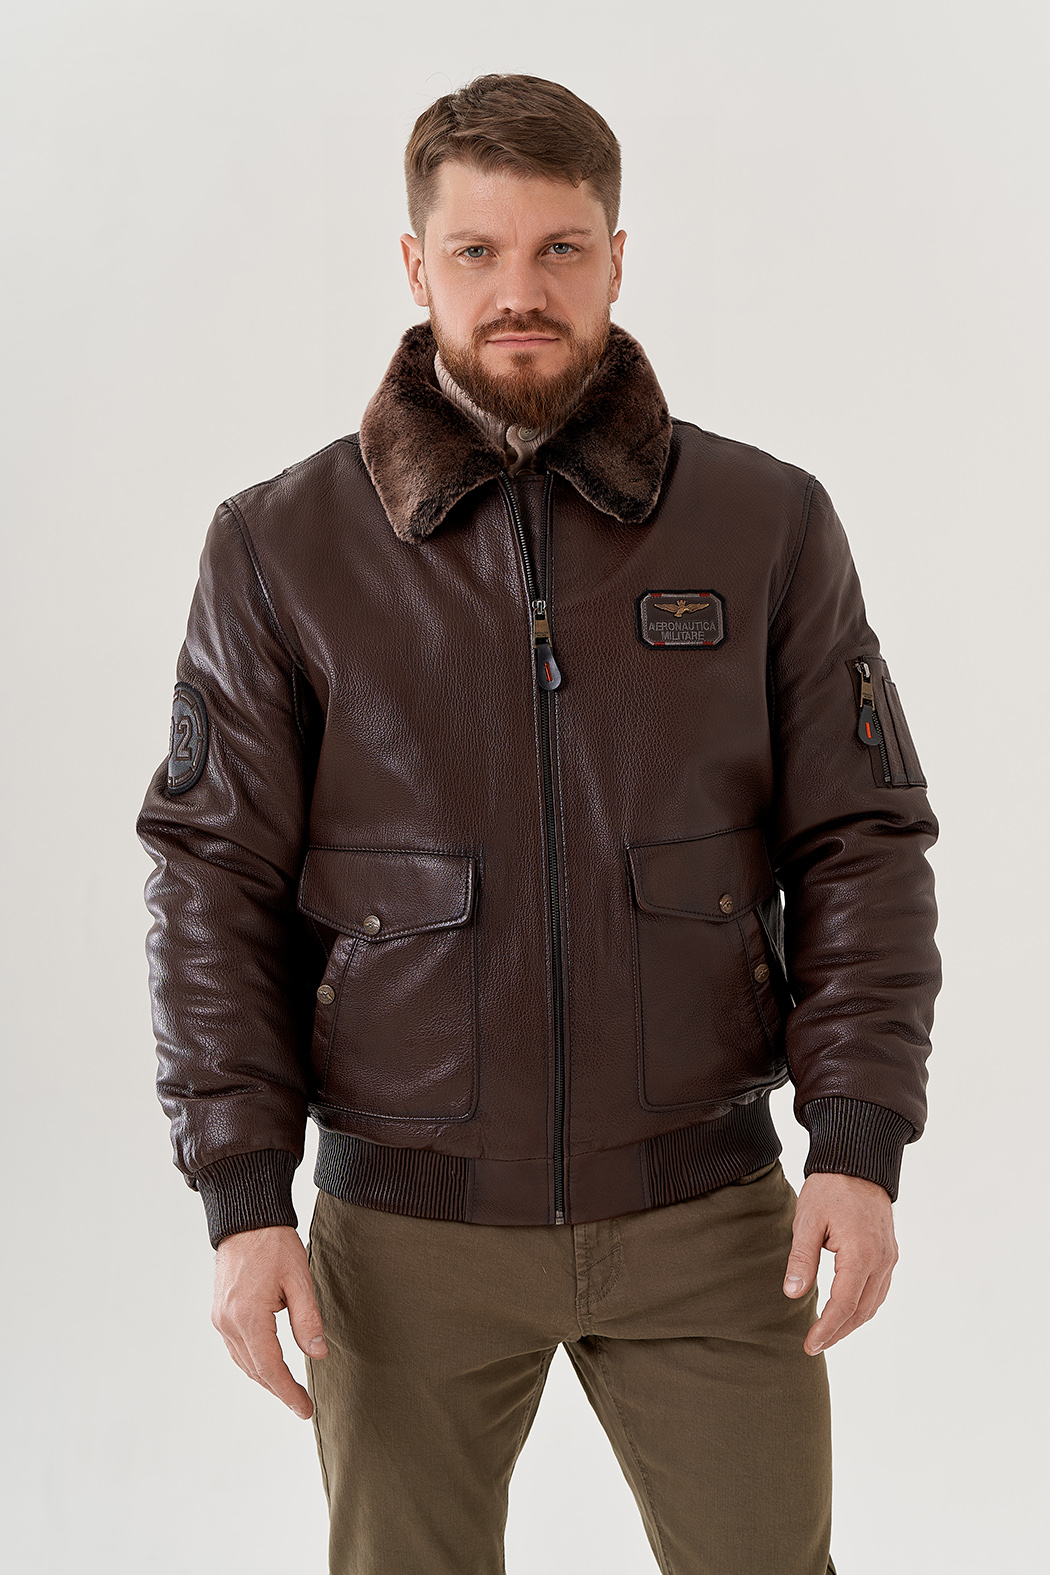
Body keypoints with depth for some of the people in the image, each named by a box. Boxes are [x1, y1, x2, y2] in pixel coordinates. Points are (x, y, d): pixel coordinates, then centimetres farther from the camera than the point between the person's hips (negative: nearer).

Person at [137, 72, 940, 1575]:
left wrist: (861, 1142, -10)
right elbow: (216, 880, -2)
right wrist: (242, 1196, -8)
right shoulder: (280, 547, -2)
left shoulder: (771, 524, -1)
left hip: (709, 1215, 0)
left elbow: (864, 842, 0)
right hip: (406, 1229, 0)